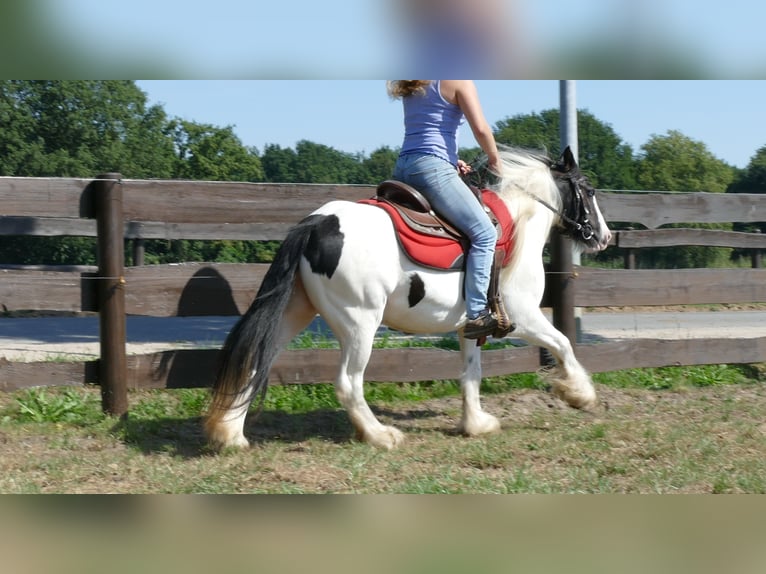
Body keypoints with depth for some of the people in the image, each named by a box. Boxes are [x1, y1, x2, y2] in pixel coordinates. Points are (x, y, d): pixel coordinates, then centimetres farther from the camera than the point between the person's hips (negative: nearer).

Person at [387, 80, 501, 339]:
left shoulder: (412, 87, 22)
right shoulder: (457, 80, -1)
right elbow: (480, 129, -8)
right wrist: (494, 161, 9)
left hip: (402, 168, 9)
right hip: (432, 168, -9)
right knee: (484, 233, -7)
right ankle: (477, 313, -16)